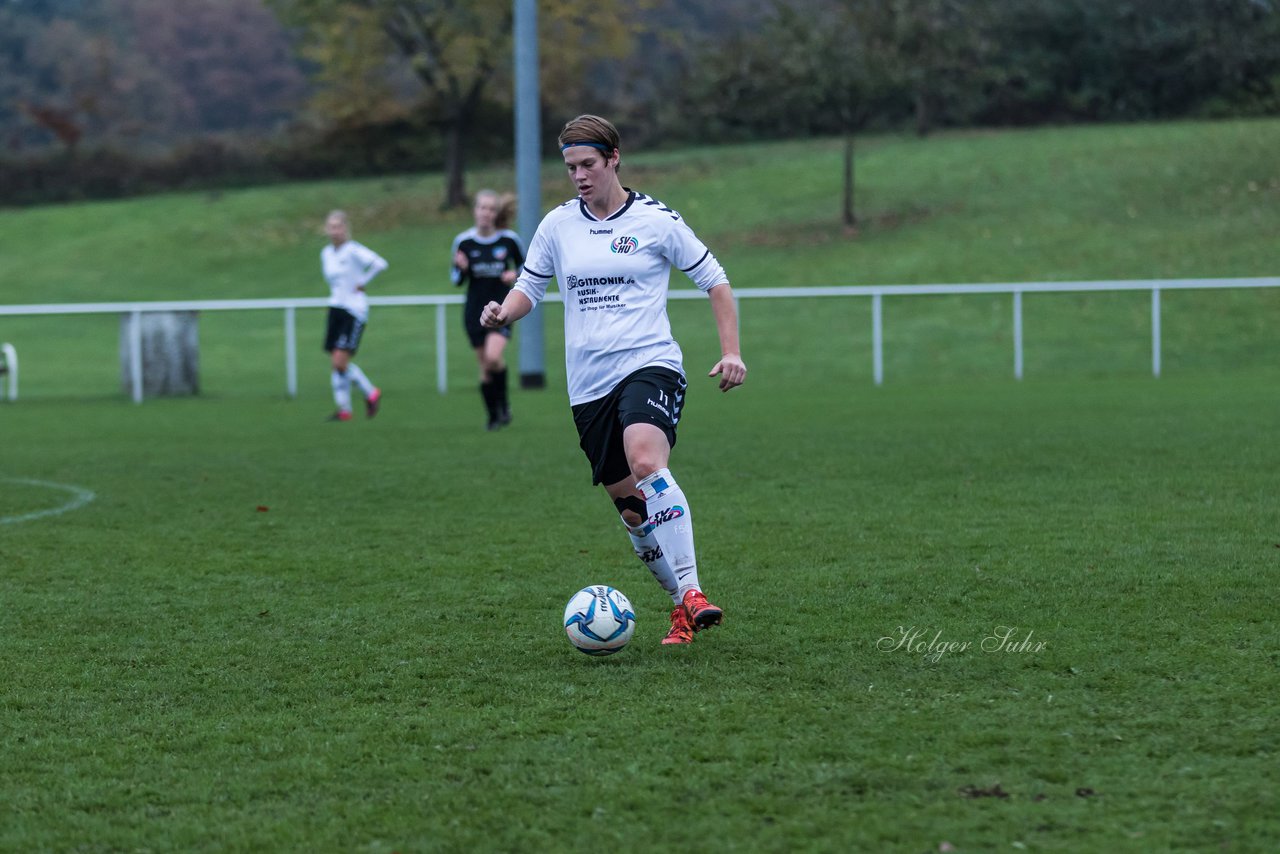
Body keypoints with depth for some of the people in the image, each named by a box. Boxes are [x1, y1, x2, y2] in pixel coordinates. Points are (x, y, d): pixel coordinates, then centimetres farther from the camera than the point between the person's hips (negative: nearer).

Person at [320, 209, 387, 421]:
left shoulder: (353, 250, -13)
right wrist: (335, 293, 13)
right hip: (335, 308, 7)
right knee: (335, 363, 3)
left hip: (354, 311, -7)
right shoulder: (326, 253, 10)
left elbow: (379, 264, -27)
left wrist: (363, 282, -16)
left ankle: (371, 393, 7)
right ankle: (344, 409, 9)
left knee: (340, 362, -14)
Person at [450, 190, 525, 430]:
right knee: (485, 365, 5)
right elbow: (457, 280, 4)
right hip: (475, 311, 2)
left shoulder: (509, 239, -6)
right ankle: (494, 416, 22)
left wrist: (516, 274, -11)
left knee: (493, 357, -23)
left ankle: (503, 403, 1)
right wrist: (461, 269, -18)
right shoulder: (463, 242, -4)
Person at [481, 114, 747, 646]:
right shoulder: (557, 225, 9)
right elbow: (530, 285, 19)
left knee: (646, 463, -31)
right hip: (589, 383, 5)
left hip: (650, 365, -4)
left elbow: (714, 281, 7)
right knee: (631, 508, 5)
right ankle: (682, 607, 20)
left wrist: (731, 352, -2)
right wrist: (503, 313, -4)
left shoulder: (656, 220, 0)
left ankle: (691, 590, -31)